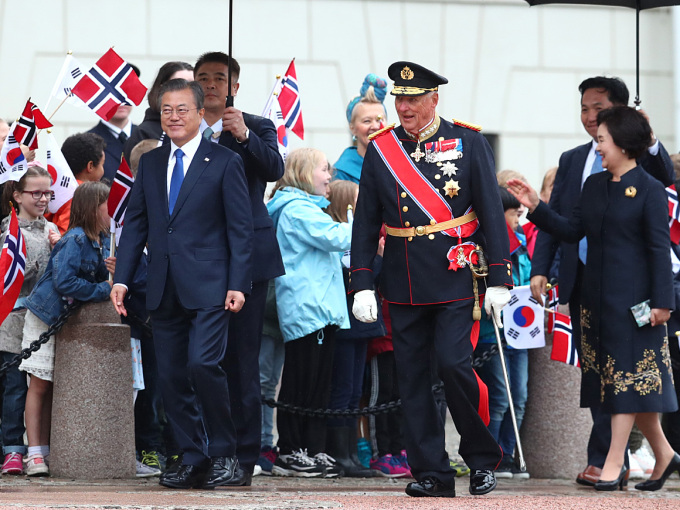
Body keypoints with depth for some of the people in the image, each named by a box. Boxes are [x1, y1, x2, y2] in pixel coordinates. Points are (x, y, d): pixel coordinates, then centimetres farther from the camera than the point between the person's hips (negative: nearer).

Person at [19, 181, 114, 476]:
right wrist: (104, 290, -22)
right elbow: (64, 282, -29)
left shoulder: (102, 241, 3)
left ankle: (44, 452, 11)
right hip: (46, 317, -7)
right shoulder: (75, 241, -21)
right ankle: (34, 455, -5)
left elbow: (96, 277, 8)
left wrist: (112, 273, -15)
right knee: (40, 384, -4)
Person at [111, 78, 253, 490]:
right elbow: (136, 224, 15)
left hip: (208, 286, -5)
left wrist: (238, 284, -11)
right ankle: (193, 460, 12)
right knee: (172, 377, 4)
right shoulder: (150, 163, 14)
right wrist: (122, 278, 5)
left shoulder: (225, 163, 0)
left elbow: (241, 228, -3)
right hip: (164, 288, 5)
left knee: (203, 364, -18)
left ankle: (223, 452, -2)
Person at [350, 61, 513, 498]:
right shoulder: (380, 149, 7)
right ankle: (431, 472, 8)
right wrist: (363, 284, 2)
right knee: (413, 377, 2)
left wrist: (499, 279, -5)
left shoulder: (467, 143, 1)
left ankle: (483, 457, 5)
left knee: (454, 364, -13)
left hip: (456, 280, -3)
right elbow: (365, 222, 9)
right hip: (403, 284, 3)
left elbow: (492, 213, 0)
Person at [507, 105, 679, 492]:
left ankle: (614, 463, -3)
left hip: (633, 296, -7)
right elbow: (573, 230, 11)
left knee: (628, 374, -5)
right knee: (615, 376, 10)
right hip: (599, 296, 7)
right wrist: (536, 206, 1)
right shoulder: (595, 185, 12)